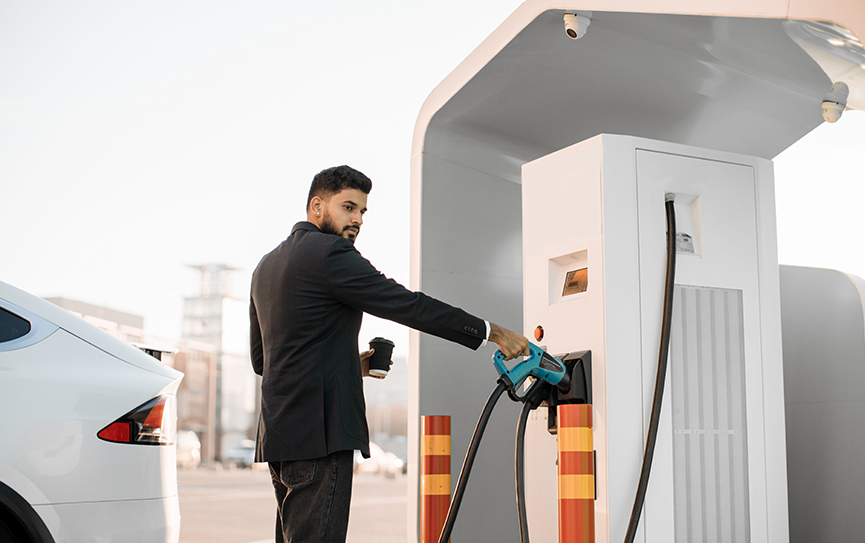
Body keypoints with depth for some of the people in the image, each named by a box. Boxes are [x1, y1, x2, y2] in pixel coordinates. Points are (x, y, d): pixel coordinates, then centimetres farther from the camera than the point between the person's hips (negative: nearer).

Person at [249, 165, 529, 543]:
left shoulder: (268, 264, 19)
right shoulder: (330, 253, -9)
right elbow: (409, 306, -13)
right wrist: (493, 332, -7)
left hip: (279, 432, 10)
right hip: (318, 433, -10)